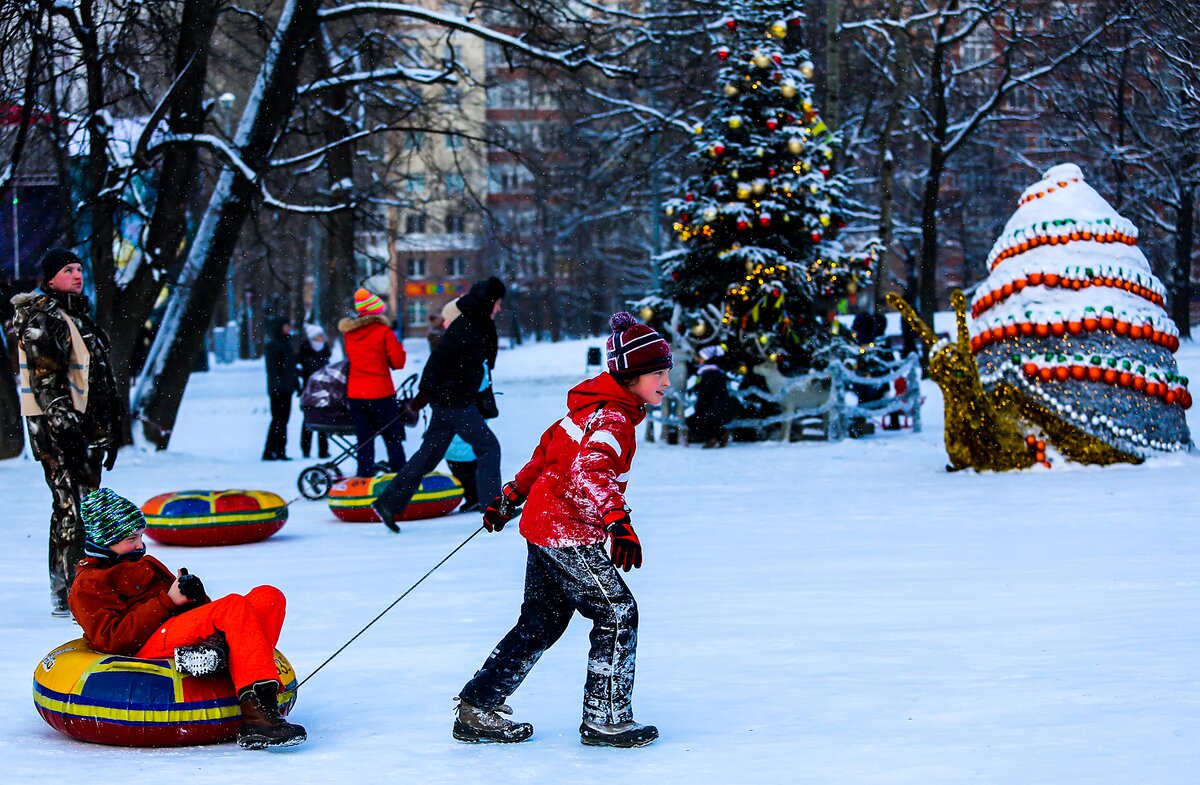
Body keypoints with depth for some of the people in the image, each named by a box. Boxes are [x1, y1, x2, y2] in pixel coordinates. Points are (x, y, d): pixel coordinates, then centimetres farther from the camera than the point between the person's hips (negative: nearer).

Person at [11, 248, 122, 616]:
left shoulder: (77, 316, 20)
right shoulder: (43, 320, -10)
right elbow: (44, 382, -18)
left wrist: (110, 430, 23)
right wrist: (63, 423, -25)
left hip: (85, 425, 10)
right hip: (58, 429, -10)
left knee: (80, 509, 12)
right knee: (72, 507, -13)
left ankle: (68, 591, 19)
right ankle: (69, 596, -12)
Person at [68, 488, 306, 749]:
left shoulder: (145, 565, 34)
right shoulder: (87, 586, 9)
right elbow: (112, 639, -8)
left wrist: (194, 595, 3)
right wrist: (168, 601, -11)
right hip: (149, 644, -8)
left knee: (269, 597, -13)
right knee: (234, 606, -31)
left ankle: (214, 646, -39)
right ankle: (259, 711, -44)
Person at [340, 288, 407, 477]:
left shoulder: (349, 332, 5)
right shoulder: (383, 331, -10)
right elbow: (398, 362, -9)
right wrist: (398, 346, 9)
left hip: (355, 393, 4)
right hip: (380, 393, -4)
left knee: (364, 440, 10)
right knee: (394, 439, 3)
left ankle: (364, 477, 7)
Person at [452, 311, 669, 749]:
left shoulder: (594, 407, 13)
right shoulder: (613, 419, -18)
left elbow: (549, 448, 21)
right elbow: (588, 470, -36)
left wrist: (512, 496, 29)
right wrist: (617, 522, -48)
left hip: (544, 526, 10)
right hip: (568, 535, -10)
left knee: (541, 624, 14)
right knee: (617, 614, -4)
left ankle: (477, 709, 18)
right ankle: (605, 721, 0)